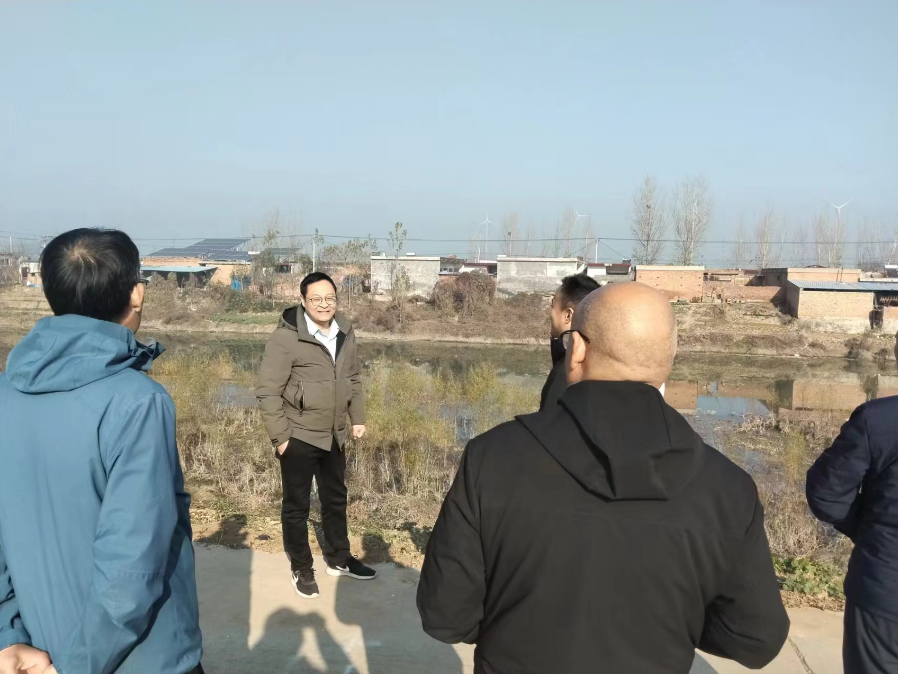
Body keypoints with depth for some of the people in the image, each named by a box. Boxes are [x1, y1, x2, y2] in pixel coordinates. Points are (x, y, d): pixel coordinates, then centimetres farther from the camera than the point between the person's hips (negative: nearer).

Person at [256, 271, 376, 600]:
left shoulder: (345, 333, 1)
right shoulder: (286, 338, -18)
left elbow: (354, 379, 14)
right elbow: (268, 391, -16)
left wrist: (358, 417, 9)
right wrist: (280, 436, -17)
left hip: (335, 436, 6)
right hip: (299, 438, -6)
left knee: (336, 499, 20)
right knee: (297, 505, 11)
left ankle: (339, 559, 39)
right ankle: (301, 569, 29)